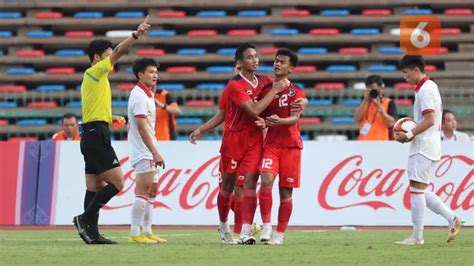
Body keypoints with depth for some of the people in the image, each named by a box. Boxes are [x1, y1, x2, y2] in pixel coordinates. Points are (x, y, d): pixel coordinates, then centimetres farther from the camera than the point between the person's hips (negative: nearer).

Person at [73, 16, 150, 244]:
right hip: (97, 135, -10)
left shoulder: (91, 77, 20)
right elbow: (118, 53, -17)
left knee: (96, 187, 7)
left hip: (91, 136, 10)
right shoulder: (96, 72, -6)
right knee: (116, 183, -11)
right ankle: (84, 218, -12)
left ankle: (92, 233, 4)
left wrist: (110, 118, 17)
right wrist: (136, 35, -20)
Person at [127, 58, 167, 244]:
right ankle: (135, 233, -11)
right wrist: (155, 153, -22)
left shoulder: (147, 94, 17)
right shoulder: (139, 96, -14)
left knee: (152, 190, 11)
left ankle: (146, 232, 14)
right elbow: (142, 127, -20)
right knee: (143, 191, -11)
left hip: (148, 153, 10)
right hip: (144, 152, -10)